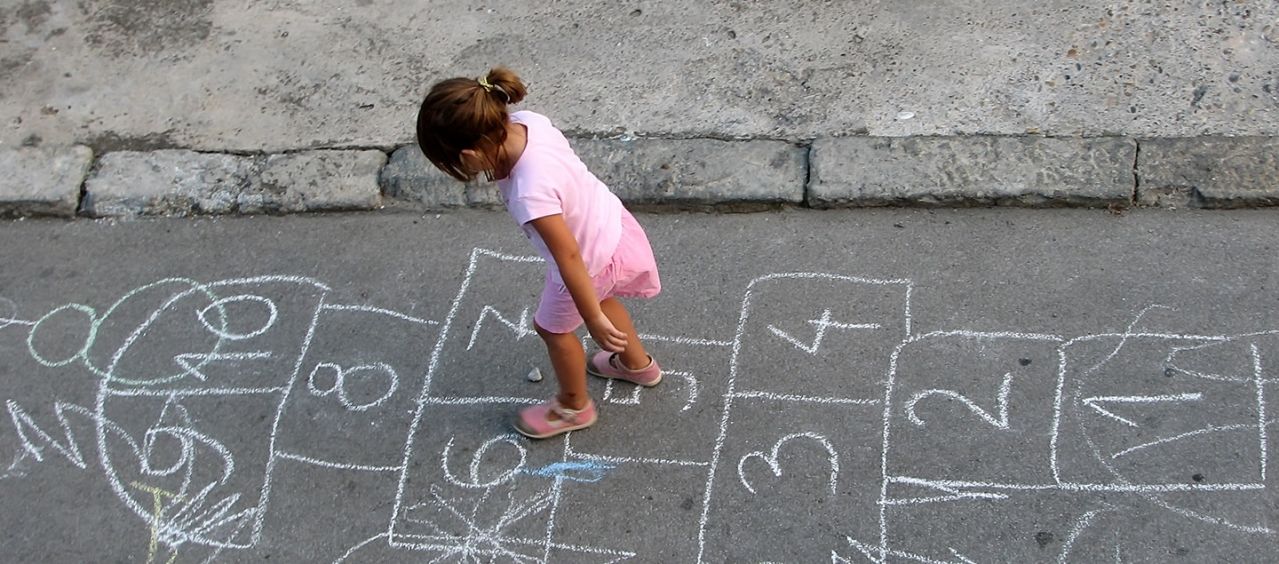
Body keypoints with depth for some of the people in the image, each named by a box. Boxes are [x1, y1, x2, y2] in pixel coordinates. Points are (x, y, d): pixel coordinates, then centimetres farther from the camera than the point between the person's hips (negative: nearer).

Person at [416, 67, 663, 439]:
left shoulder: (530, 195, -42)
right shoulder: (526, 122, -20)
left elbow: (569, 257, -34)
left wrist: (594, 320, -23)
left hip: (593, 260, -7)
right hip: (610, 220, 8)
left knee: (553, 328, 21)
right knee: (598, 298, 36)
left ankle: (574, 407, 47)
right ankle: (637, 363, 61)